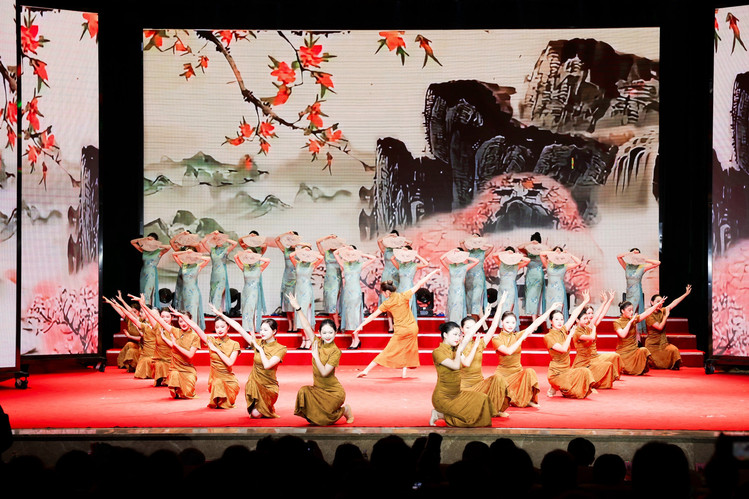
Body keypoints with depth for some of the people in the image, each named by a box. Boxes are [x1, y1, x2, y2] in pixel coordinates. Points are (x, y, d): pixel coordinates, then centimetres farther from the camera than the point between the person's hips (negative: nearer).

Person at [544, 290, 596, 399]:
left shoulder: (563, 331, 9)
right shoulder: (548, 337, -10)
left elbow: (574, 315, 8)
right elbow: (563, 349, -21)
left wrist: (585, 301, 7)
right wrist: (570, 335, -12)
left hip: (567, 370, 7)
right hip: (556, 373, -7)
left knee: (585, 372, -18)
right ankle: (555, 388, 2)